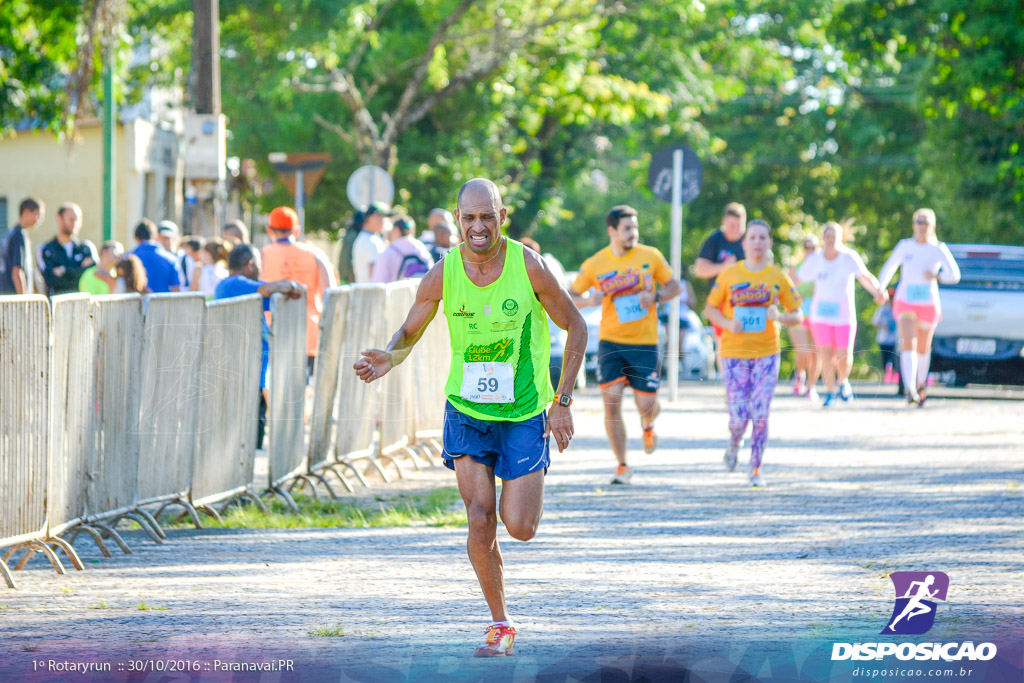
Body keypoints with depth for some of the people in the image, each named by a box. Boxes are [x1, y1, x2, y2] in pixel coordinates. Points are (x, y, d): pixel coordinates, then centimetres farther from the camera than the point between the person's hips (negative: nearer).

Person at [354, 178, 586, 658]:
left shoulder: (528, 267, -14)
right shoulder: (443, 274, -9)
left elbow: (575, 327, -2)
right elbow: (409, 333, 3)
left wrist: (563, 401, -6)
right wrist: (390, 357, -21)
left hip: (526, 414, -1)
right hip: (466, 411, 1)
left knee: (519, 527, -7)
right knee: (480, 521, -8)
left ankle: (527, 497, 31)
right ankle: (500, 626, 9)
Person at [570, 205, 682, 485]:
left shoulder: (650, 256, -1)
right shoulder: (595, 265, -2)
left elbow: (675, 286, 7)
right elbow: (571, 298, 6)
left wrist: (655, 297, -13)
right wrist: (588, 300, -16)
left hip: (644, 342, 0)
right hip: (610, 341, 0)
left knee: (646, 404, -1)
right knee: (612, 400, -10)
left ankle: (648, 426, 39)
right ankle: (622, 465, 2)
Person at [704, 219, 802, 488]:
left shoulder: (778, 277, 1)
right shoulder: (729, 275, -1)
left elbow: (797, 316, 6)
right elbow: (710, 308, 7)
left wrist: (779, 317, -17)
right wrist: (727, 324, -12)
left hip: (766, 353, 1)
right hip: (734, 353, 0)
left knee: (760, 414, -7)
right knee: (739, 417, -5)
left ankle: (756, 470, 7)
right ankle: (734, 444, 30)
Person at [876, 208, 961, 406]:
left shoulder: (938, 249, -4)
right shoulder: (904, 246, 0)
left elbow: (954, 275, -9)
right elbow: (889, 268, 14)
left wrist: (937, 276, -27)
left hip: (928, 305, 1)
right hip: (905, 303, 0)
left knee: (923, 348, 16)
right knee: (908, 345, -19)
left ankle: (920, 384, 44)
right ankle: (910, 391, -32)